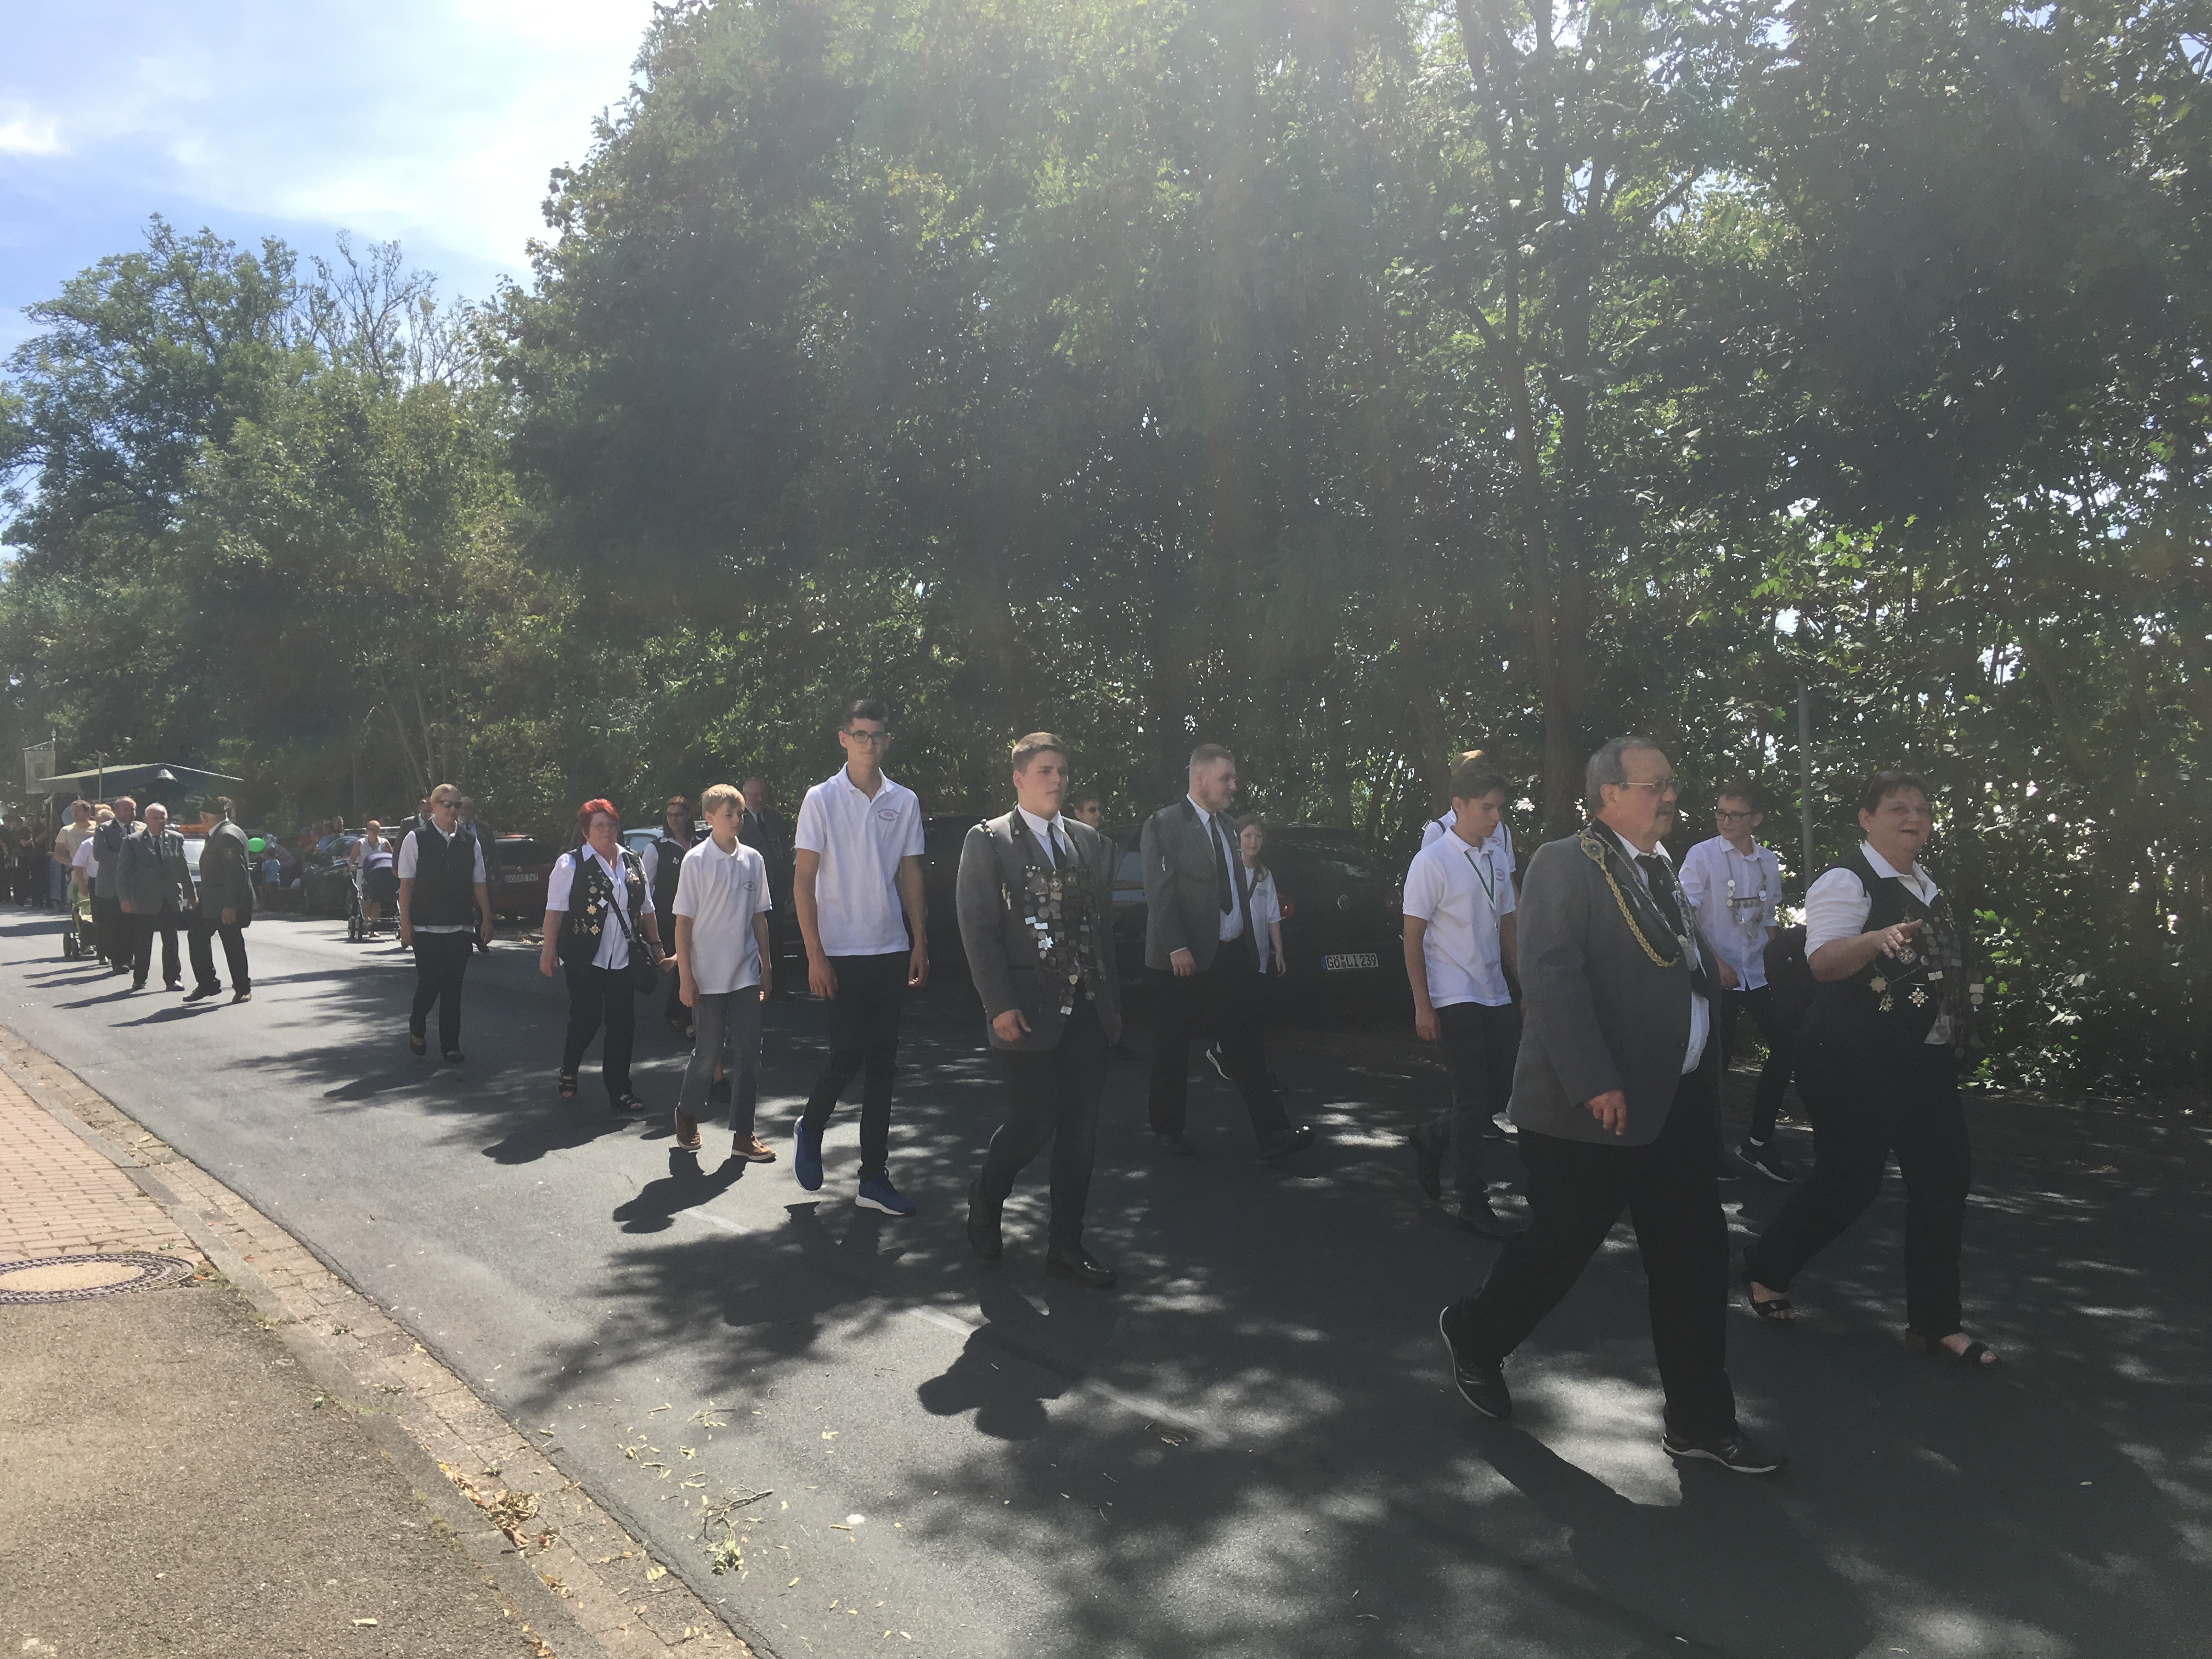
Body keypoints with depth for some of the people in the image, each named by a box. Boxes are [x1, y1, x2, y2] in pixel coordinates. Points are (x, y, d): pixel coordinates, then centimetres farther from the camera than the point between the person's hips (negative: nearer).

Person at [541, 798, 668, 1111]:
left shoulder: (633, 863, 12)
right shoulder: (571, 864, -2)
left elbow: (647, 910, 17)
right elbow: (555, 909, -5)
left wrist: (657, 949, 16)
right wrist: (548, 950, -11)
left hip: (623, 961, 4)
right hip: (585, 961, -4)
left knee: (623, 1026, 2)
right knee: (585, 1022, 3)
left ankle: (619, 1091, 10)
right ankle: (568, 1074, 29)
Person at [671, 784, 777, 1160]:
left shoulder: (753, 859, 6)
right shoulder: (696, 861, -6)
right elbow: (683, 921, -5)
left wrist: (766, 965, 11)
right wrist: (685, 975, -8)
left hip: (745, 974, 4)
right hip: (707, 975, -4)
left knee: (748, 1052, 1)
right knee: (709, 1052, 3)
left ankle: (743, 1135, 8)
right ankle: (687, 1114, 29)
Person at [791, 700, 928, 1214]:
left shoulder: (904, 801, 7)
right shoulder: (822, 798, -3)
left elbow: (910, 875, 11)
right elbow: (803, 880, -4)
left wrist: (920, 944, 5)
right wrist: (815, 955, -9)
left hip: (891, 950, 3)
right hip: (841, 952, -3)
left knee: (882, 1064, 5)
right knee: (847, 1056, -4)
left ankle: (874, 1177, 13)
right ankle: (810, 1132, 26)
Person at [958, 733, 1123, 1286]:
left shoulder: (1091, 843, 13)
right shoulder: (987, 842, -1)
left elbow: (1105, 926, 14)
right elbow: (978, 929, -7)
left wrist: (1112, 1001, 9)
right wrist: (1001, 1006, -14)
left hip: (1087, 1010, 5)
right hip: (1028, 1012, -5)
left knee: (1080, 1132, 6)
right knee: (1032, 1125, -3)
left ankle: (1067, 1245, 18)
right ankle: (986, 1197, 28)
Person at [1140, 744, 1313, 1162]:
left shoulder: (1227, 826, 14)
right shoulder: (1163, 825, -7)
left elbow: (1237, 889, 16)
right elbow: (1158, 892, -14)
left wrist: (1250, 946, 11)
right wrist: (1177, 948, -20)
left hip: (1234, 955, 6)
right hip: (1185, 961, -6)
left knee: (1245, 1047, 3)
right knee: (1173, 1048, 8)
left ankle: (1271, 1134, 1)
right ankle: (1167, 1125, 23)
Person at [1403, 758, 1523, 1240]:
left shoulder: (1497, 860, 9)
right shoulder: (1432, 862, -11)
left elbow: (1507, 929, 16)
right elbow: (1413, 938, -10)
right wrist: (1423, 1006, -13)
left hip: (1496, 996, 7)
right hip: (1453, 1000, -7)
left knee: (1501, 1090, 8)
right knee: (1473, 1100, -3)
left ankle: (1432, 1137, 32)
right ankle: (1474, 1204, 9)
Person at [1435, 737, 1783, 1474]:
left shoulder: (1660, 870, 16)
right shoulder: (1564, 865, -12)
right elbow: (1550, 974, -22)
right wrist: (1593, 1083, -25)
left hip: (1677, 1104, 8)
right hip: (1595, 1109, -8)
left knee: (1694, 1259, 10)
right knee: (1560, 1245, 6)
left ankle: (1699, 1419, 22)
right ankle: (1475, 1335, 32)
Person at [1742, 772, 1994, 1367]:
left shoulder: (1927, 888, 13)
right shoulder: (1847, 882, -13)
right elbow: (1824, 959, -30)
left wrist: (1955, 1032, 25)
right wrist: (1879, 939, -47)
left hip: (1926, 1064, 8)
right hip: (1855, 1066, -8)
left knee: (1944, 1179, 5)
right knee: (1849, 1180, -2)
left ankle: (1936, 1321, 17)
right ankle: (1764, 1269, 21)